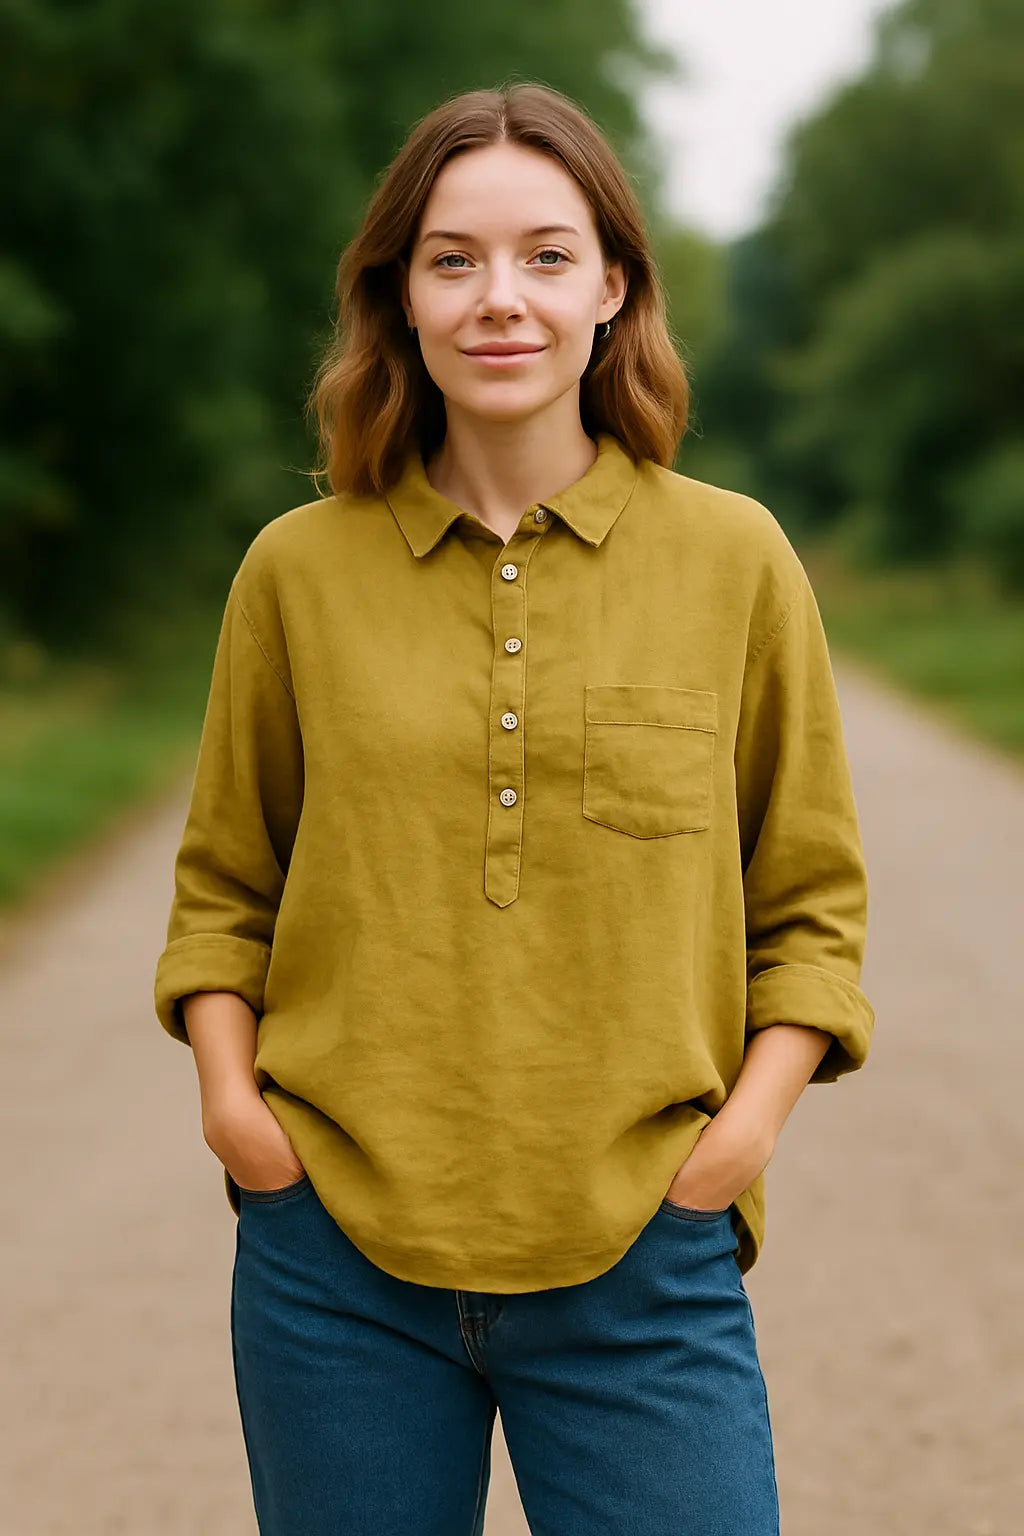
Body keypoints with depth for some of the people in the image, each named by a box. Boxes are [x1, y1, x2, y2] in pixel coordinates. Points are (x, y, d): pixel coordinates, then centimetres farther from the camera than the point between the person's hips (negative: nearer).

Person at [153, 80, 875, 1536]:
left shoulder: (734, 559, 2)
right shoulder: (297, 569, 3)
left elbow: (812, 899, 8)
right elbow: (223, 881, 14)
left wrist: (750, 1121, -6)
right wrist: (228, 1087, -1)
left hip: (642, 1267, -1)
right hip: (338, 1266, 1)